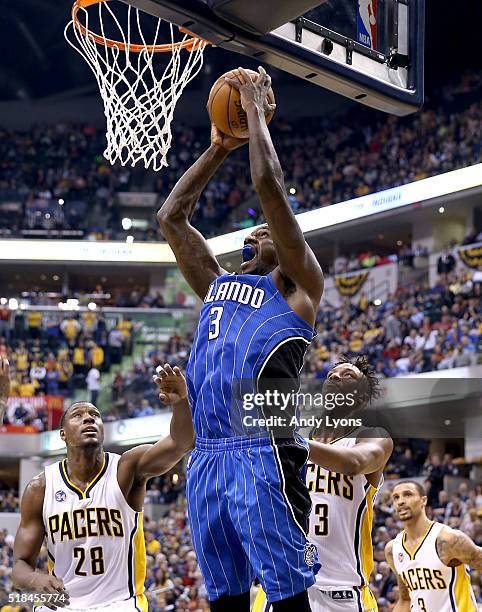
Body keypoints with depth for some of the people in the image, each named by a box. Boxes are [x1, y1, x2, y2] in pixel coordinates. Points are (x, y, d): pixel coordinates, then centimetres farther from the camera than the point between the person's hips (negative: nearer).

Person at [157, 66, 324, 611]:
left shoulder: (296, 286, 7)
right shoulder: (217, 284, 25)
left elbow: (269, 186, -3)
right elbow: (170, 217, 24)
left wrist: (255, 110, 7)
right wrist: (218, 148, 25)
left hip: (263, 453, -7)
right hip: (206, 459, 7)